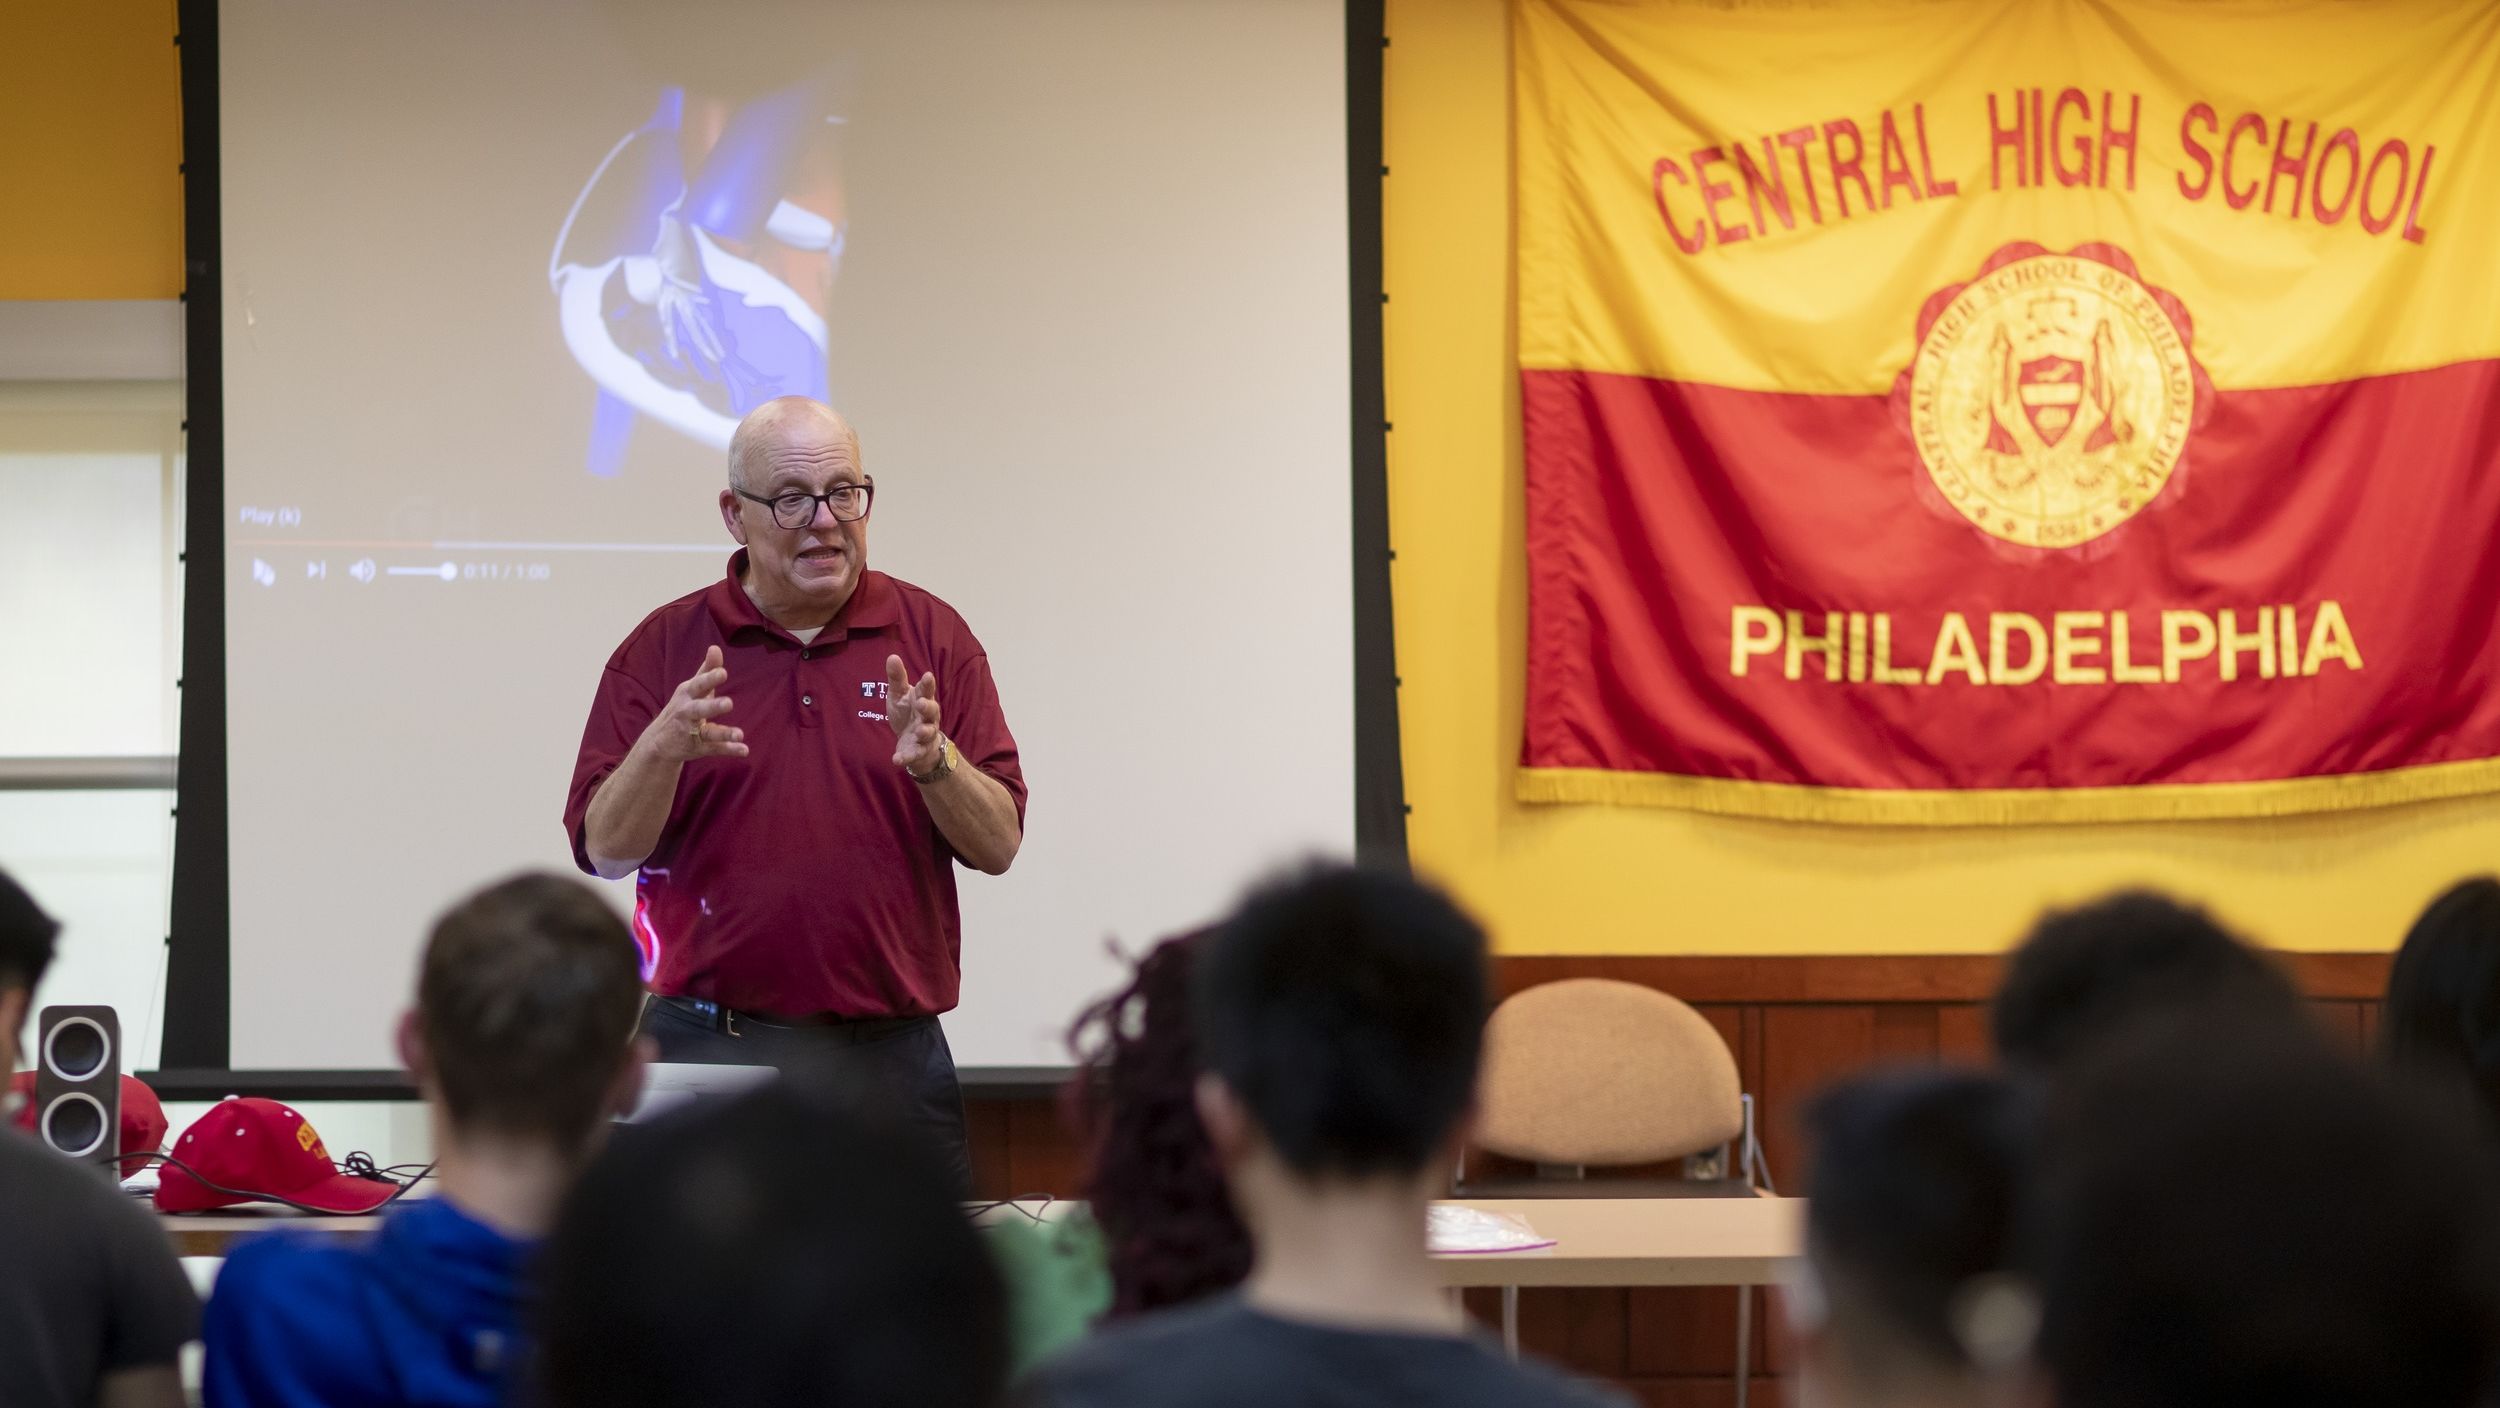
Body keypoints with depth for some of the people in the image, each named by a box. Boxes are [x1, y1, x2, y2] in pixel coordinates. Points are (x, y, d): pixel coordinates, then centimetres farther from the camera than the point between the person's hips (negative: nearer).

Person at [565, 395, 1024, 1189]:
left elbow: (998, 844, 2)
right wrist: (663, 749, -19)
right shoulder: (665, 647, 5)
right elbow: (605, 850, -1)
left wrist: (933, 763, -17)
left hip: (891, 1056, 1)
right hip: (708, 1049, -1)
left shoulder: (932, 638, 6)